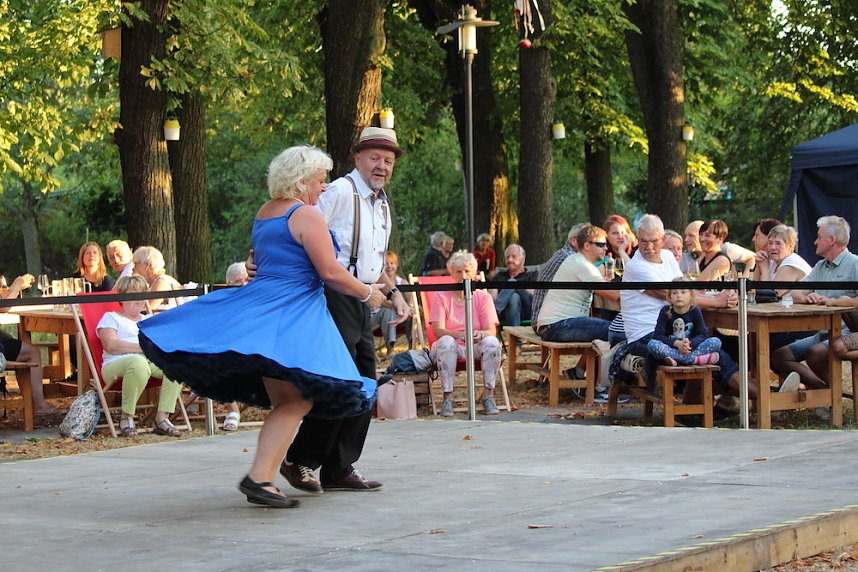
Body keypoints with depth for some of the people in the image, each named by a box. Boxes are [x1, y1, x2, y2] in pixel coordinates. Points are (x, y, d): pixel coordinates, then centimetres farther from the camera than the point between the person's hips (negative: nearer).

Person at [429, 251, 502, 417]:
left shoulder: (482, 296, 4)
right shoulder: (441, 296, -1)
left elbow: (491, 330, -7)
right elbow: (438, 331, -13)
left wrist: (479, 334, -32)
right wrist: (460, 335, -33)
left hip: (477, 347, 1)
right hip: (452, 347, -1)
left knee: (492, 342, -30)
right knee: (446, 341, -35)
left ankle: (488, 394, -21)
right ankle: (447, 397, -30)